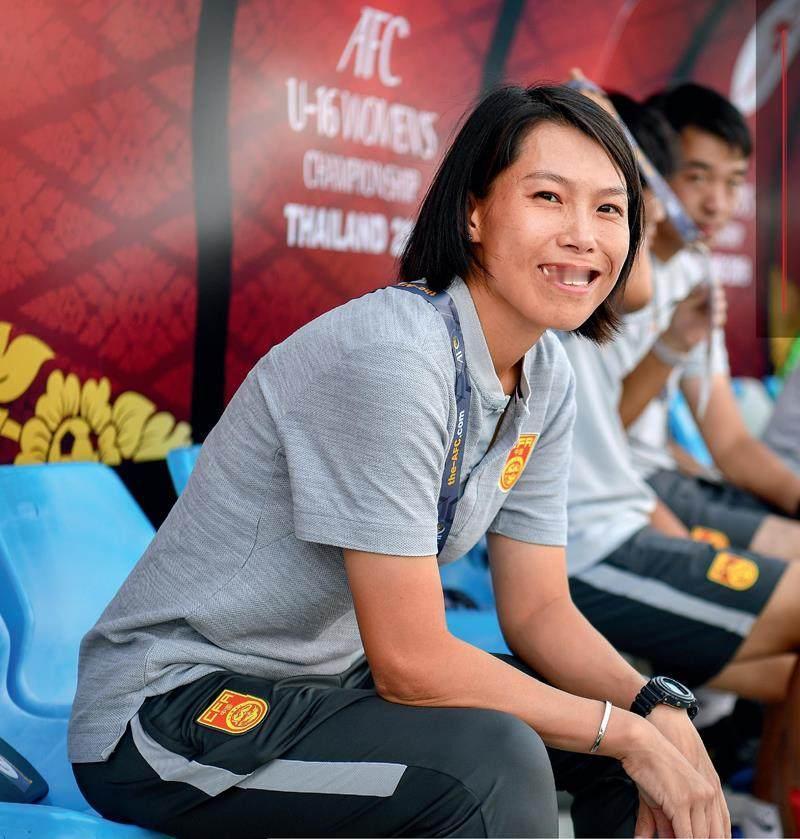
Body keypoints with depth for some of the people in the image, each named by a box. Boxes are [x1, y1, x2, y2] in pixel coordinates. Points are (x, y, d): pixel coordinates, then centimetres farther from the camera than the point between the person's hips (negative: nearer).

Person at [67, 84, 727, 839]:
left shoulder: (544, 378, 1)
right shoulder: (393, 355, -26)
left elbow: (537, 608, 4)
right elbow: (409, 663, -24)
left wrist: (658, 714, -12)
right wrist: (627, 733, -18)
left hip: (330, 677, 8)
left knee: (649, 721, 2)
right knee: (493, 761, -30)